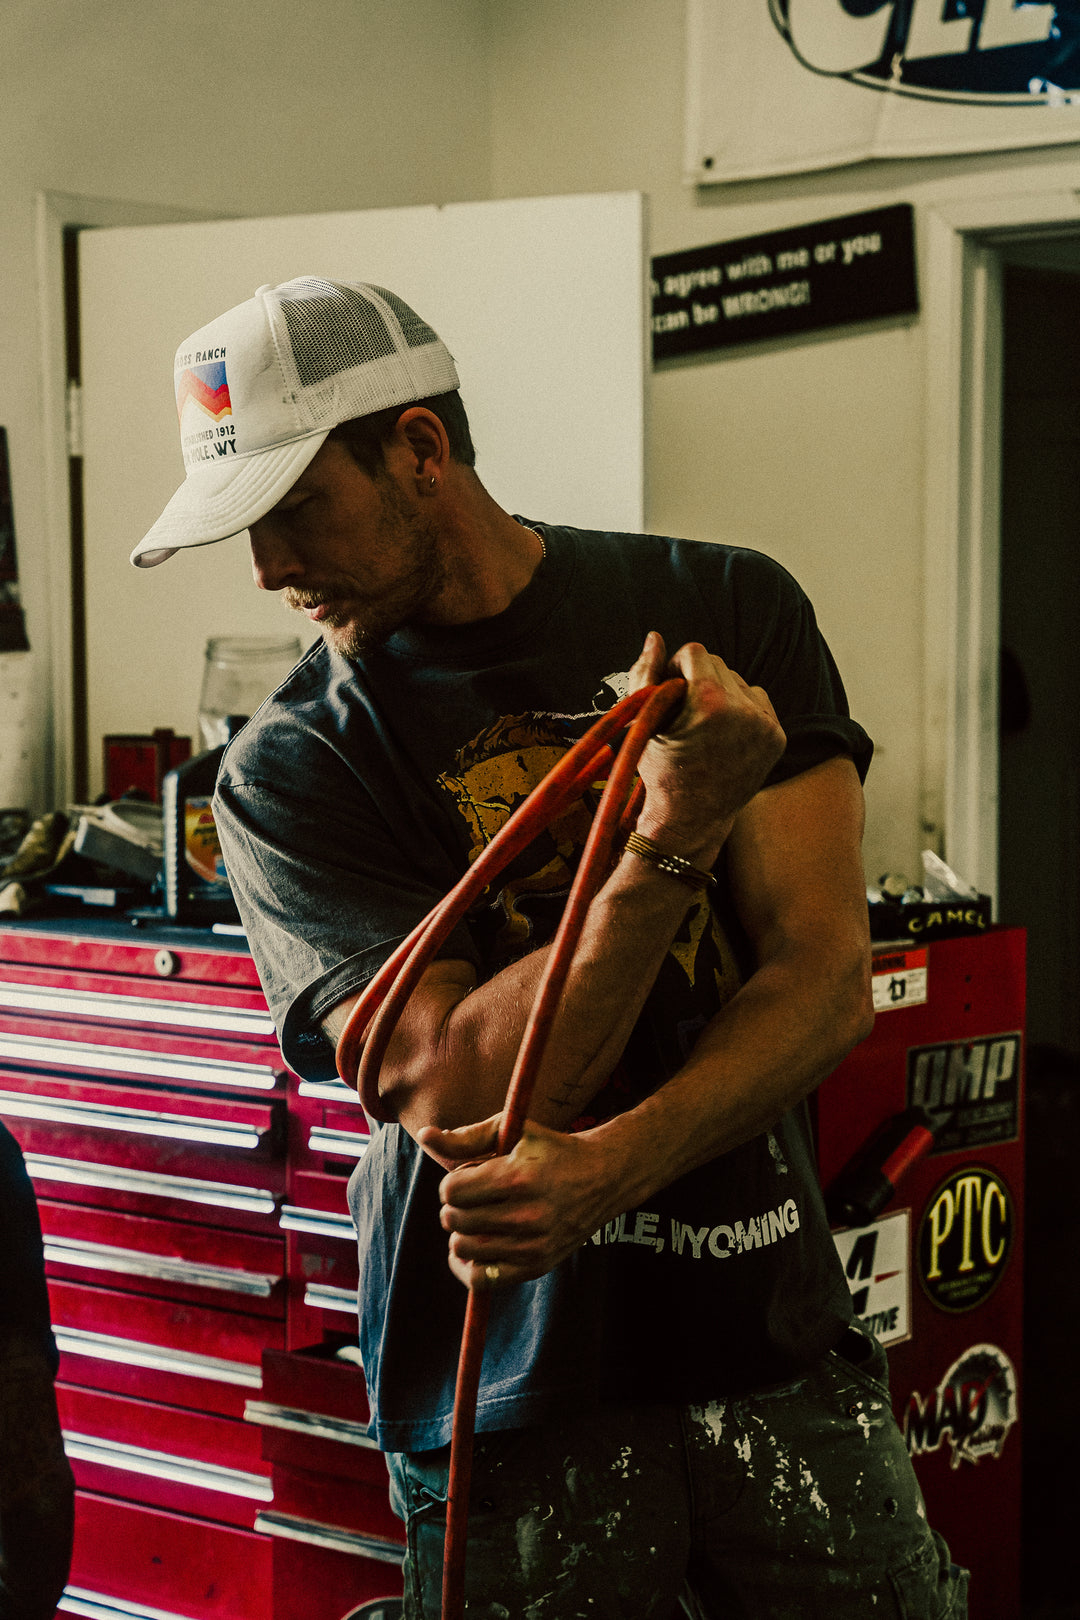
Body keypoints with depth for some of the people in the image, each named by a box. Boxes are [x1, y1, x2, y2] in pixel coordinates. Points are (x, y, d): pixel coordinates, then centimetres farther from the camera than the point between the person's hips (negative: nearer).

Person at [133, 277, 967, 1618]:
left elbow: (827, 978, -6)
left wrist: (611, 1166, -22)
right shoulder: (291, 771, -5)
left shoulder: (727, 611, 0)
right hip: (509, 1394, -1)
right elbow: (458, 1099, -16)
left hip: (776, 1341, 2)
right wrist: (672, 836, -25)